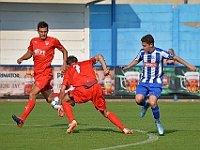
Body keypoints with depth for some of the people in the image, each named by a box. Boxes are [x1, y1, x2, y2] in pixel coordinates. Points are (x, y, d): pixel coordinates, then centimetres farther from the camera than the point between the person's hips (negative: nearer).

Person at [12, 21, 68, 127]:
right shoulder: (33, 41, 11)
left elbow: (64, 51, 10)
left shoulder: (53, 41, -3)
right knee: (50, 99, 12)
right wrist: (22, 58, 4)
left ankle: (22, 119, -26)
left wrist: (64, 64, 0)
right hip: (37, 73, 6)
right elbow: (29, 53, 25)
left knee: (32, 94, -20)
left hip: (46, 73, -6)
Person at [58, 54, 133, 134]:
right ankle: (124, 128, 4)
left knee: (65, 101, 22)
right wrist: (105, 69, 12)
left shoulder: (68, 71, 27)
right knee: (105, 112, 16)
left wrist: (60, 105, 29)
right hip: (96, 87, 2)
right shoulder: (85, 63, 32)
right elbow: (99, 56, 19)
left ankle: (72, 121, 1)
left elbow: (62, 90, 22)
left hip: (82, 90, -2)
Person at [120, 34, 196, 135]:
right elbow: (136, 60, 22)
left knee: (152, 102, -24)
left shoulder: (160, 53, -13)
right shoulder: (142, 52, 0)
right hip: (144, 82, 4)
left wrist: (189, 66, 0)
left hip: (156, 83, -4)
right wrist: (126, 67, 9)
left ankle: (157, 122, 1)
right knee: (138, 99, -21)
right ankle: (145, 105, 17)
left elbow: (175, 58, -2)